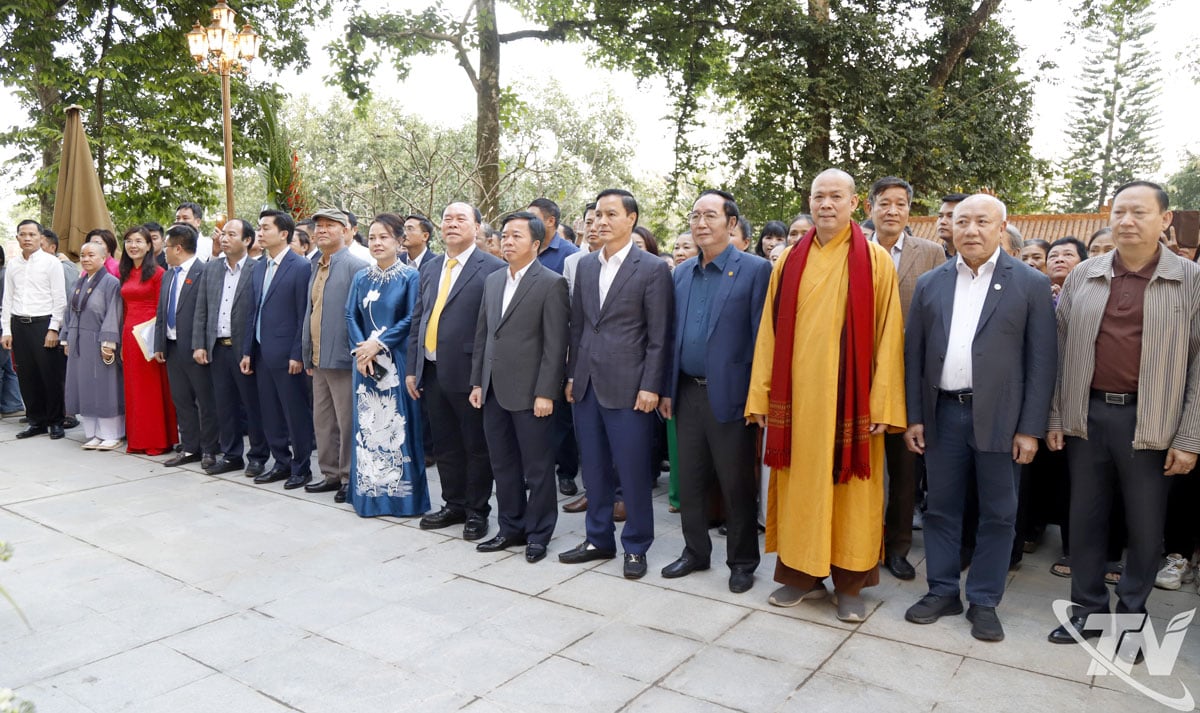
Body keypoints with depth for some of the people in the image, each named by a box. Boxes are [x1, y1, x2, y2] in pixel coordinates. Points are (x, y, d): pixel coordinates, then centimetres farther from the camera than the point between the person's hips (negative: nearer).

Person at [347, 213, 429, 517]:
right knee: (367, 423, 7)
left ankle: (402, 493, 10)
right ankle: (369, 492, 16)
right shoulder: (361, 278, 11)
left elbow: (412, 319, -9)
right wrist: (361, 349, -9)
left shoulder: (411, 276, -3)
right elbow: (350, 316, 7)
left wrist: (379, 344, -14)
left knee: (398, 424, 0)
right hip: (366, 362, 5)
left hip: (398, 361, -4)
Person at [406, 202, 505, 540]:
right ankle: (453, 505, 31)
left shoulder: (493, 268, -8)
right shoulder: (430, 269, 14)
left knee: (476, 447, 6)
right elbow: (418, 320, 16)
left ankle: (477, 511, 20)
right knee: (444, 446, 16)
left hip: (468, 373, -7)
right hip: (433, 372, 7)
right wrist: (412, 368, 11)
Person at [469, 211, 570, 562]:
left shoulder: (552, 283, -8)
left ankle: (538, 535, 20)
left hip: (530, 393, -7)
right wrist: (477, 382, 12)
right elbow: (482, 335, 16)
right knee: (503, 465, 15)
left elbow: (555, 344, -12)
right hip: (494, 391, 7)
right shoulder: (492, 280, 12)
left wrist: (546, 393, -16)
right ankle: (511, 528, 29)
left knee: (537, 469, 5)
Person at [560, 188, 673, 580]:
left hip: (627, 387, -5)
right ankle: (599, 539, 29)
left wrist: (651, 387, -12)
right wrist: (572, 375, 11)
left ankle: (635, 547, 20)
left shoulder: (652, 269, -6)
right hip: (587, 385, 5)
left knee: (633, 472, 3)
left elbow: (659, 336, -8)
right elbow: (577, 325, 14)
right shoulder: (585, 265, 11)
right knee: (594, 469, 14)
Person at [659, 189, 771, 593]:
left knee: (736, 484, 6)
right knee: (690, 481, 14)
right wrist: (668, 389, 10)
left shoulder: (755, 269, -6)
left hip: (729, 396, -5)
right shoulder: (682, 272, 12)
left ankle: (742, 562, 23)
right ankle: (695, 552, 31)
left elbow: (760, 337, -9)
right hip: (688, 394, 6)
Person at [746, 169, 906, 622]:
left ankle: (850, 583, 21)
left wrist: (882, 404, -9)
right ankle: (802, 575, 24)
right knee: (799, 483, 10)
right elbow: (770, 333, 6)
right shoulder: (789, 262, 6)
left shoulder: (876, 262, -1)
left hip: (849, 398, -2)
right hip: (796, 396, 3)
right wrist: (761, 396, 2)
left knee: (850, 487, 7)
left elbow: (888, 336, -4)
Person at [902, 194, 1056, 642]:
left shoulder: (1031, 284, 0)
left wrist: (1030, 428, -8)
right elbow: (914, 354, 7)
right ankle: (943, 592, 25)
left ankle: (984, 601, 22)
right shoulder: (930, 284, 7)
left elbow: (1041, 361, -3)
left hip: (1000, 417, -2)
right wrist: (914, 416, 2)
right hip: (943, 414, 2)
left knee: (998, 515, 7)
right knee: (941, 509, 11)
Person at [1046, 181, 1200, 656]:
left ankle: (1130, 617, 27)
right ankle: (1087, 610, 26)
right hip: (1087, 415, 2)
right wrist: (1055, 417, 5)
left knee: (1145, 526, 9)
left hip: (1150, 423, -2)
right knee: (1085, 518, 11)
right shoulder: (1083, 276, 5)